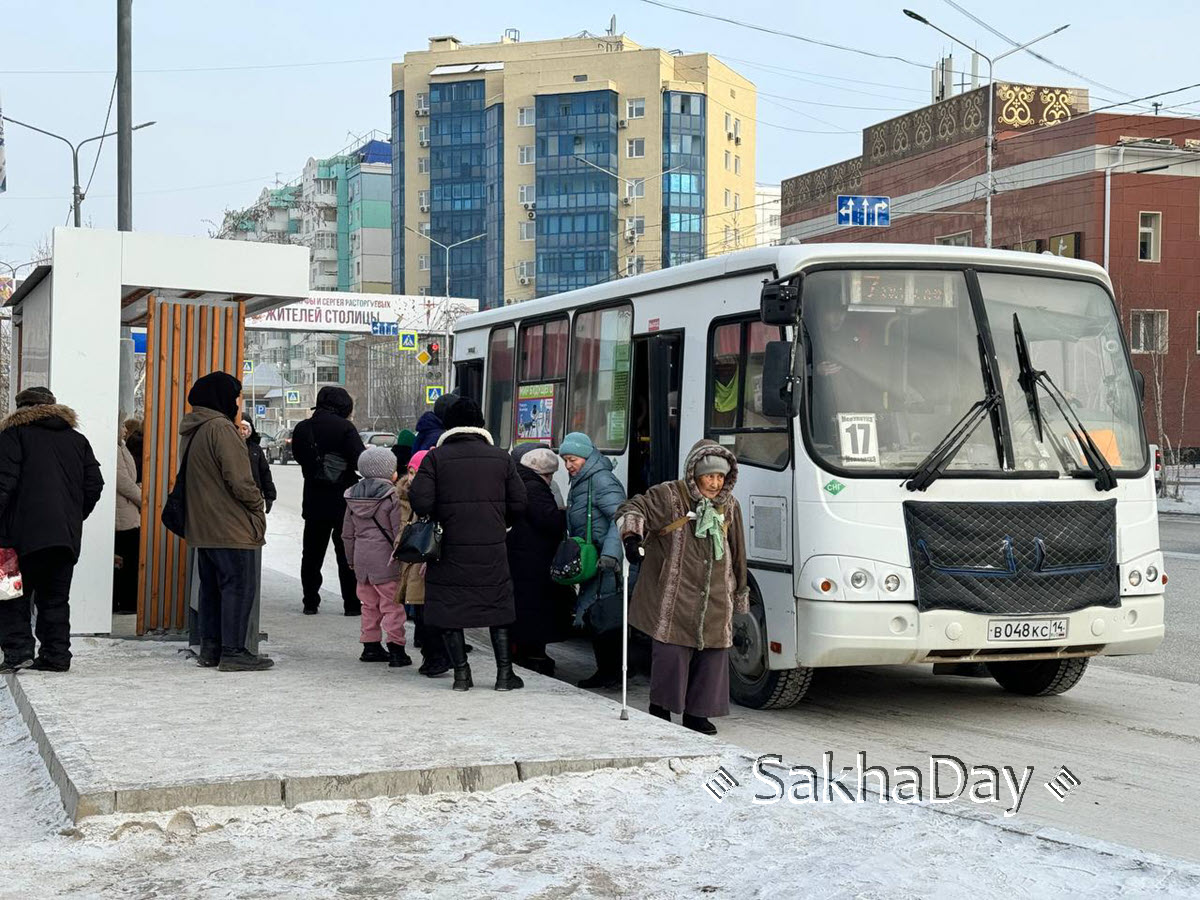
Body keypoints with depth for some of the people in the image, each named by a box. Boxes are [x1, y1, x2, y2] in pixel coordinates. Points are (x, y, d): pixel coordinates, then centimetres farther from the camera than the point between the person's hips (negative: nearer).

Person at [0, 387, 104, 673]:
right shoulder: (77, 439, 16)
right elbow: (94, 485, 10)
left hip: (25, 533, -5)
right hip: (67, 535, 5)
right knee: (55, 597, 11)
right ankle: (56, 655, 9)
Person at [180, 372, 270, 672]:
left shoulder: (191, 431, 15)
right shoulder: (221, 428, -16)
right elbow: (239, 478, -20)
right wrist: (258, 505, -3)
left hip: (202, 525, 10)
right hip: (232, 526, -10)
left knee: (211, 586, 15)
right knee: (239, 586, -4)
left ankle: (210, 649, 18)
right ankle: (233, 651, -4)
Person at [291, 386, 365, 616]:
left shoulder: (303, 428, 0)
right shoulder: (344, 427, -14)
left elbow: (298, 456, 11)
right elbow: (360, 460, -17)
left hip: (314, 500, 4)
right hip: (343, 501, -4)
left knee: (312, 553, 13)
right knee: (347, 554, 5)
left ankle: (310, 602, 14)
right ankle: (351, 603, 6)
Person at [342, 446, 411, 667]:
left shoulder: (353, 496, 9)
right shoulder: (392, 496, -10)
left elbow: (347, 533, 14)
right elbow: (399, 531, -12)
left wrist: (351, 559, 22)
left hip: (361, 558, 6)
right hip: (385, 559, -6)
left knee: (369, 605, 16)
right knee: (392, 605, -2)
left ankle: (370, 646, 20)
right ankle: (396, 649, -4)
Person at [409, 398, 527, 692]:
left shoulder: (436, 458, -3)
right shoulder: (501, 458, 3)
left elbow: (420, 501, -12)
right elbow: (518, 503, 3)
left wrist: (437, 519, 7)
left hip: (449, 547, -2)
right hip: (492, 549, 2)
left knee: (449, 608, 9)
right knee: (498, 606, 12)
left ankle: (461, 672, 8)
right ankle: (504, 673, 12)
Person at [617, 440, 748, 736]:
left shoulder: (729, 506, 12)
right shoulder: (669, 496, -4)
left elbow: (737, 553, 19)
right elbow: (634, 508, -7)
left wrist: (740, 593, 21)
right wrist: (631, 536, -27)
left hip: (716, 599, 5)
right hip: (675, 597, -5)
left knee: (712, 651, 4)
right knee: (671, 651, -5)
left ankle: (696, 712, 16)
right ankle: (660, 708, 11)